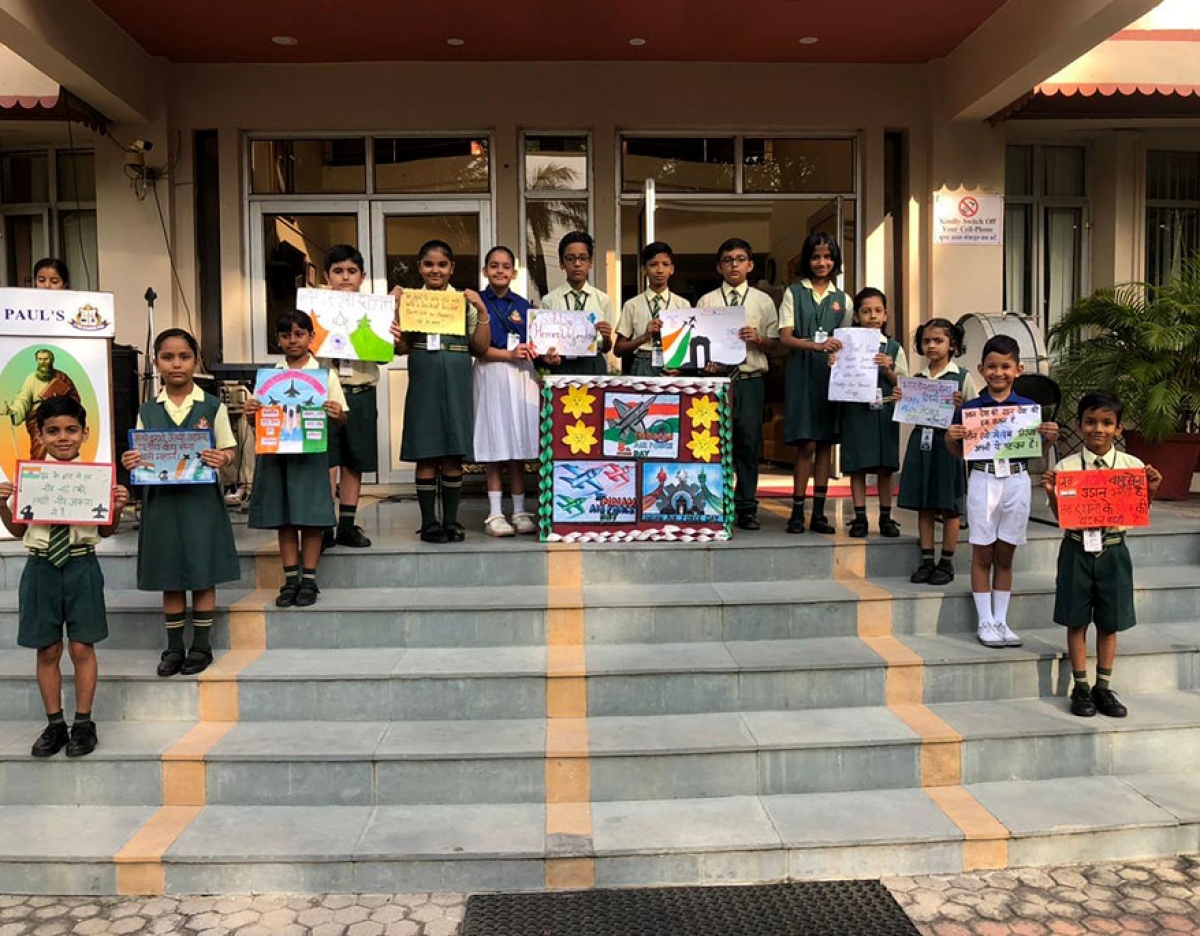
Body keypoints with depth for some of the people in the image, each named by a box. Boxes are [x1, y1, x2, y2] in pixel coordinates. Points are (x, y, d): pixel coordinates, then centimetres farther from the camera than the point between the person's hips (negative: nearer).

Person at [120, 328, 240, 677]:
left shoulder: (213, 406, 0)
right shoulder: (147, 411, 6)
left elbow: (228, 450, 1)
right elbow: (140, 456, 10)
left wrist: (221, 460, -21)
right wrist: (130, 463, -12)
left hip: (201, 500, -2)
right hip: (161, 500, 3)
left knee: (203, 575, 4)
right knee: (169, 578, 10)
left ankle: (201, 645, 18)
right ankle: (174, 647, 22)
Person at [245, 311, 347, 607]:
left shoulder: (325, 374, 2)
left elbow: (340, 419, 2)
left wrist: (337, 414, -20)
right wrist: (250, 413, -12)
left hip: (311, 451, -2)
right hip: (275, 451, 3)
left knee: (310, 516, 1)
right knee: (282, 517, 7)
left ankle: (309, 580, 12)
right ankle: (291, 580, 17)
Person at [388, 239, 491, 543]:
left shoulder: (465, 301, 9)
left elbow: (480, 348, 6)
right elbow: (402, 347, 2)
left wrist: (482, 310, -4)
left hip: (457, 382, 1)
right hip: (424, 381, -1)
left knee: (454, 454, 4)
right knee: (426, 453, 1)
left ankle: (451, 520, 15)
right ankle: (429, 522, 10)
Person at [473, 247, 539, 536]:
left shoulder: (523, 304, 14)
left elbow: (532, 344, 15)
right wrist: (509, 354, -14)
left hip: (522, 375, 3)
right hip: (491, 375, -3)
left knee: (520, 445, 4)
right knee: (495, 446, -3)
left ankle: (519, 511, 11)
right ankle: (495, 514, 4)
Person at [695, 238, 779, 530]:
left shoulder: (763, 301, 11)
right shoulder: (706, 301, 10)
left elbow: (775, 344, 9)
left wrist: (757, 339, -10)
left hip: (750, 380, 1)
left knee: (749, 443, 2)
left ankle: (746, 508, 11)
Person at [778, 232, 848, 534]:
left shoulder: (841, 298, 13)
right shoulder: (794, 292, 5)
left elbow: (846, 340, 13)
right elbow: (785, 337, -5)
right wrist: (817, 345, -21)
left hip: (832, 375, 3)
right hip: (802, 373, -3)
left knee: (826, 443, 4)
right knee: (806, 444, -7)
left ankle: (819, 513, 10)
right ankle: (797, 512, 2)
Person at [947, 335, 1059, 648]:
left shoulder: (1028, 407, 2)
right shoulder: (969, 408, 0)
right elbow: (958, 453, 5)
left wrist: (1051, 436, -15)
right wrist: (951, 438, -15)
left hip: (1016, 481, 1)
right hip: (983, 480, -1)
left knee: (1005, 555, 10)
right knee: (982, 554, 4)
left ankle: (1001, 621, 21)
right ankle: (985, 622, 14)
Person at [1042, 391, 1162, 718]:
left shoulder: (1133, 466, -1)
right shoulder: (1066, 466, -5)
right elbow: (1061, 516, -2)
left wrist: (1151, 491, -14)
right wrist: (1051, 493, -20)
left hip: (1113, 549, 1)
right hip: (1078, 549, -1)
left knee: (1110, 622, 11)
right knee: (1077, 621, 7)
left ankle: (1103, 687, 25)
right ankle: (1080, 688, 19)